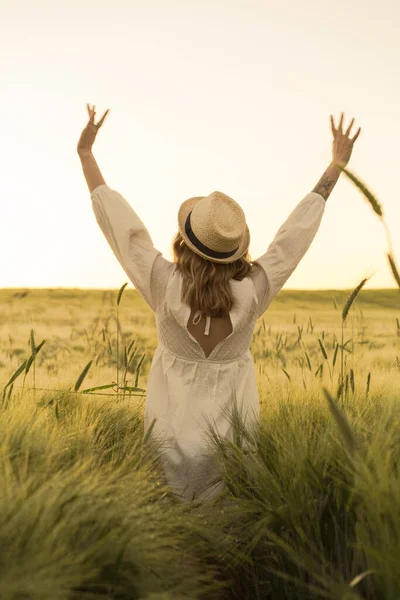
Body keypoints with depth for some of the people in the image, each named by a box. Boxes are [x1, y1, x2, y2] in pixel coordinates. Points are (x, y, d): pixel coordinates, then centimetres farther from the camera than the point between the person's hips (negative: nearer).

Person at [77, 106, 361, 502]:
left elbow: (118, 221, -13)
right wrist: (337, 164, 3)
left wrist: (85, 153, -2)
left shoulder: (166, 287, -21)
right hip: (231, 437, 1)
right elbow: (298, 229, -9)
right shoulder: (253, 292, -19)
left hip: (174, 435, 0)